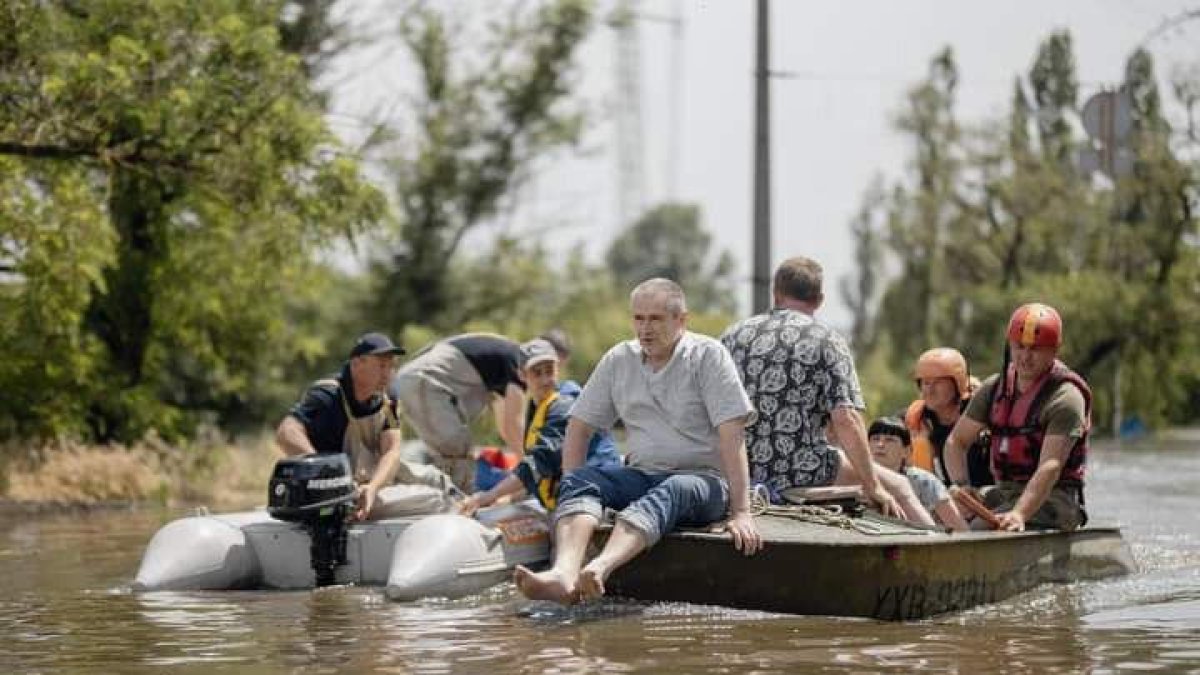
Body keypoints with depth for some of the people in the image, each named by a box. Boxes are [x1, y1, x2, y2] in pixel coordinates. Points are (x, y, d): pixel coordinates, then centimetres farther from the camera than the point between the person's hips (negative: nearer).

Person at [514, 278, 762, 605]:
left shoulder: (708, 355, -5)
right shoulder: (619, 360, 10)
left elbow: (731, 436, -13)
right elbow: (579, 426, 14)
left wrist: (741, 512, -20)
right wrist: (573, 488, -1)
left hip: (704, 479, -5)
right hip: (641, 476, 5)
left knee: (669, 492, -38)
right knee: (580, 480, -23)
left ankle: (600, 570, -65)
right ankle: (564, 573, -51)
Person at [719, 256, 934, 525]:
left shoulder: (733, 335, 10)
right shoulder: (826, 341, -3)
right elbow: (845, 419, -12)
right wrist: (872, 487, -6)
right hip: (803, 473, -5)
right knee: (897, 486, 11)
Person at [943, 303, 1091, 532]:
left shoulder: (1065, 398, -12)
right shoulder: (994, 388, 10)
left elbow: (1050, 467, -23)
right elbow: (956, 441, 12)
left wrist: (1019, 514, -38)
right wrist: (962, 485, -8)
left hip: (1053, 498, -7)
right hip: (1004, 491, 7)